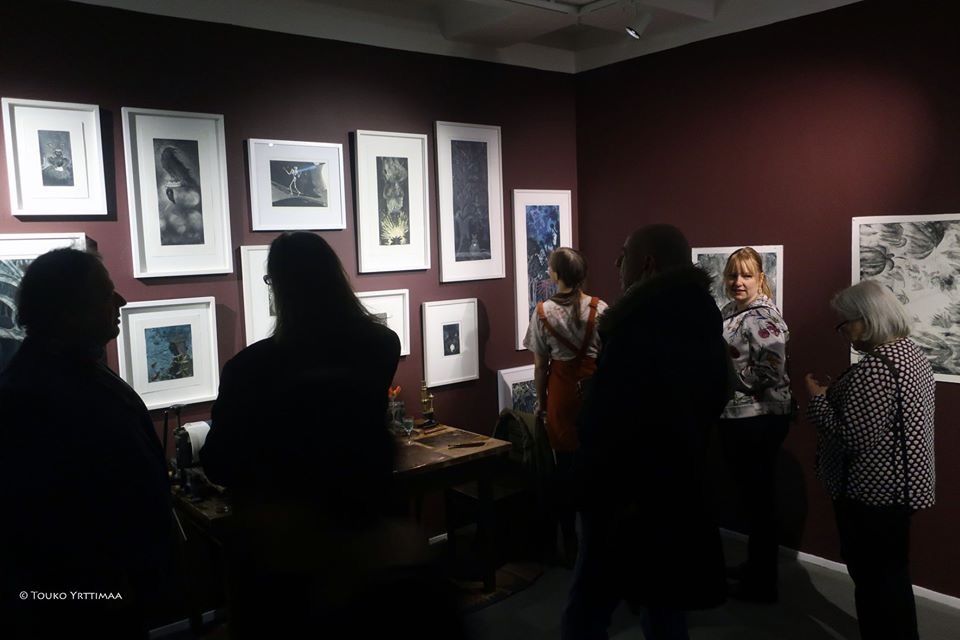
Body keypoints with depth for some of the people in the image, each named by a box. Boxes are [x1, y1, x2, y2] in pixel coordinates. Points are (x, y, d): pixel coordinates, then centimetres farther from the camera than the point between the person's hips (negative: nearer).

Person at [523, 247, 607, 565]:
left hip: (562, 392, -1)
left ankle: (570, 542, 17)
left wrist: (541, 400, 8)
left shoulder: (543, 312, -8)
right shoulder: (600, 308, -4)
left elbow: (540, 365, -4)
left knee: (565, 465, 9)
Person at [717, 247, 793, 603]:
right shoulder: (729, 311, 10)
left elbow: (769, 375, -26)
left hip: (759, 421, -9)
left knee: (760, 499, 2)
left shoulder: (764, 318, -17)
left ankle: (763, 585, 15)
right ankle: (755, 565, 36)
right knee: (749, 496, 20)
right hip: (736, 417, 9)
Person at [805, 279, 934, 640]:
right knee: (893, 572, 22)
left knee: (873, 577, 5)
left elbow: (852, 438, -28)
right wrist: (835, 393, 11)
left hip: (873, 490, -10)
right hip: (901, 484, 10)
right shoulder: (913, 353, 7)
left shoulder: (874, 368, -25)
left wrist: (818, 398, -16)